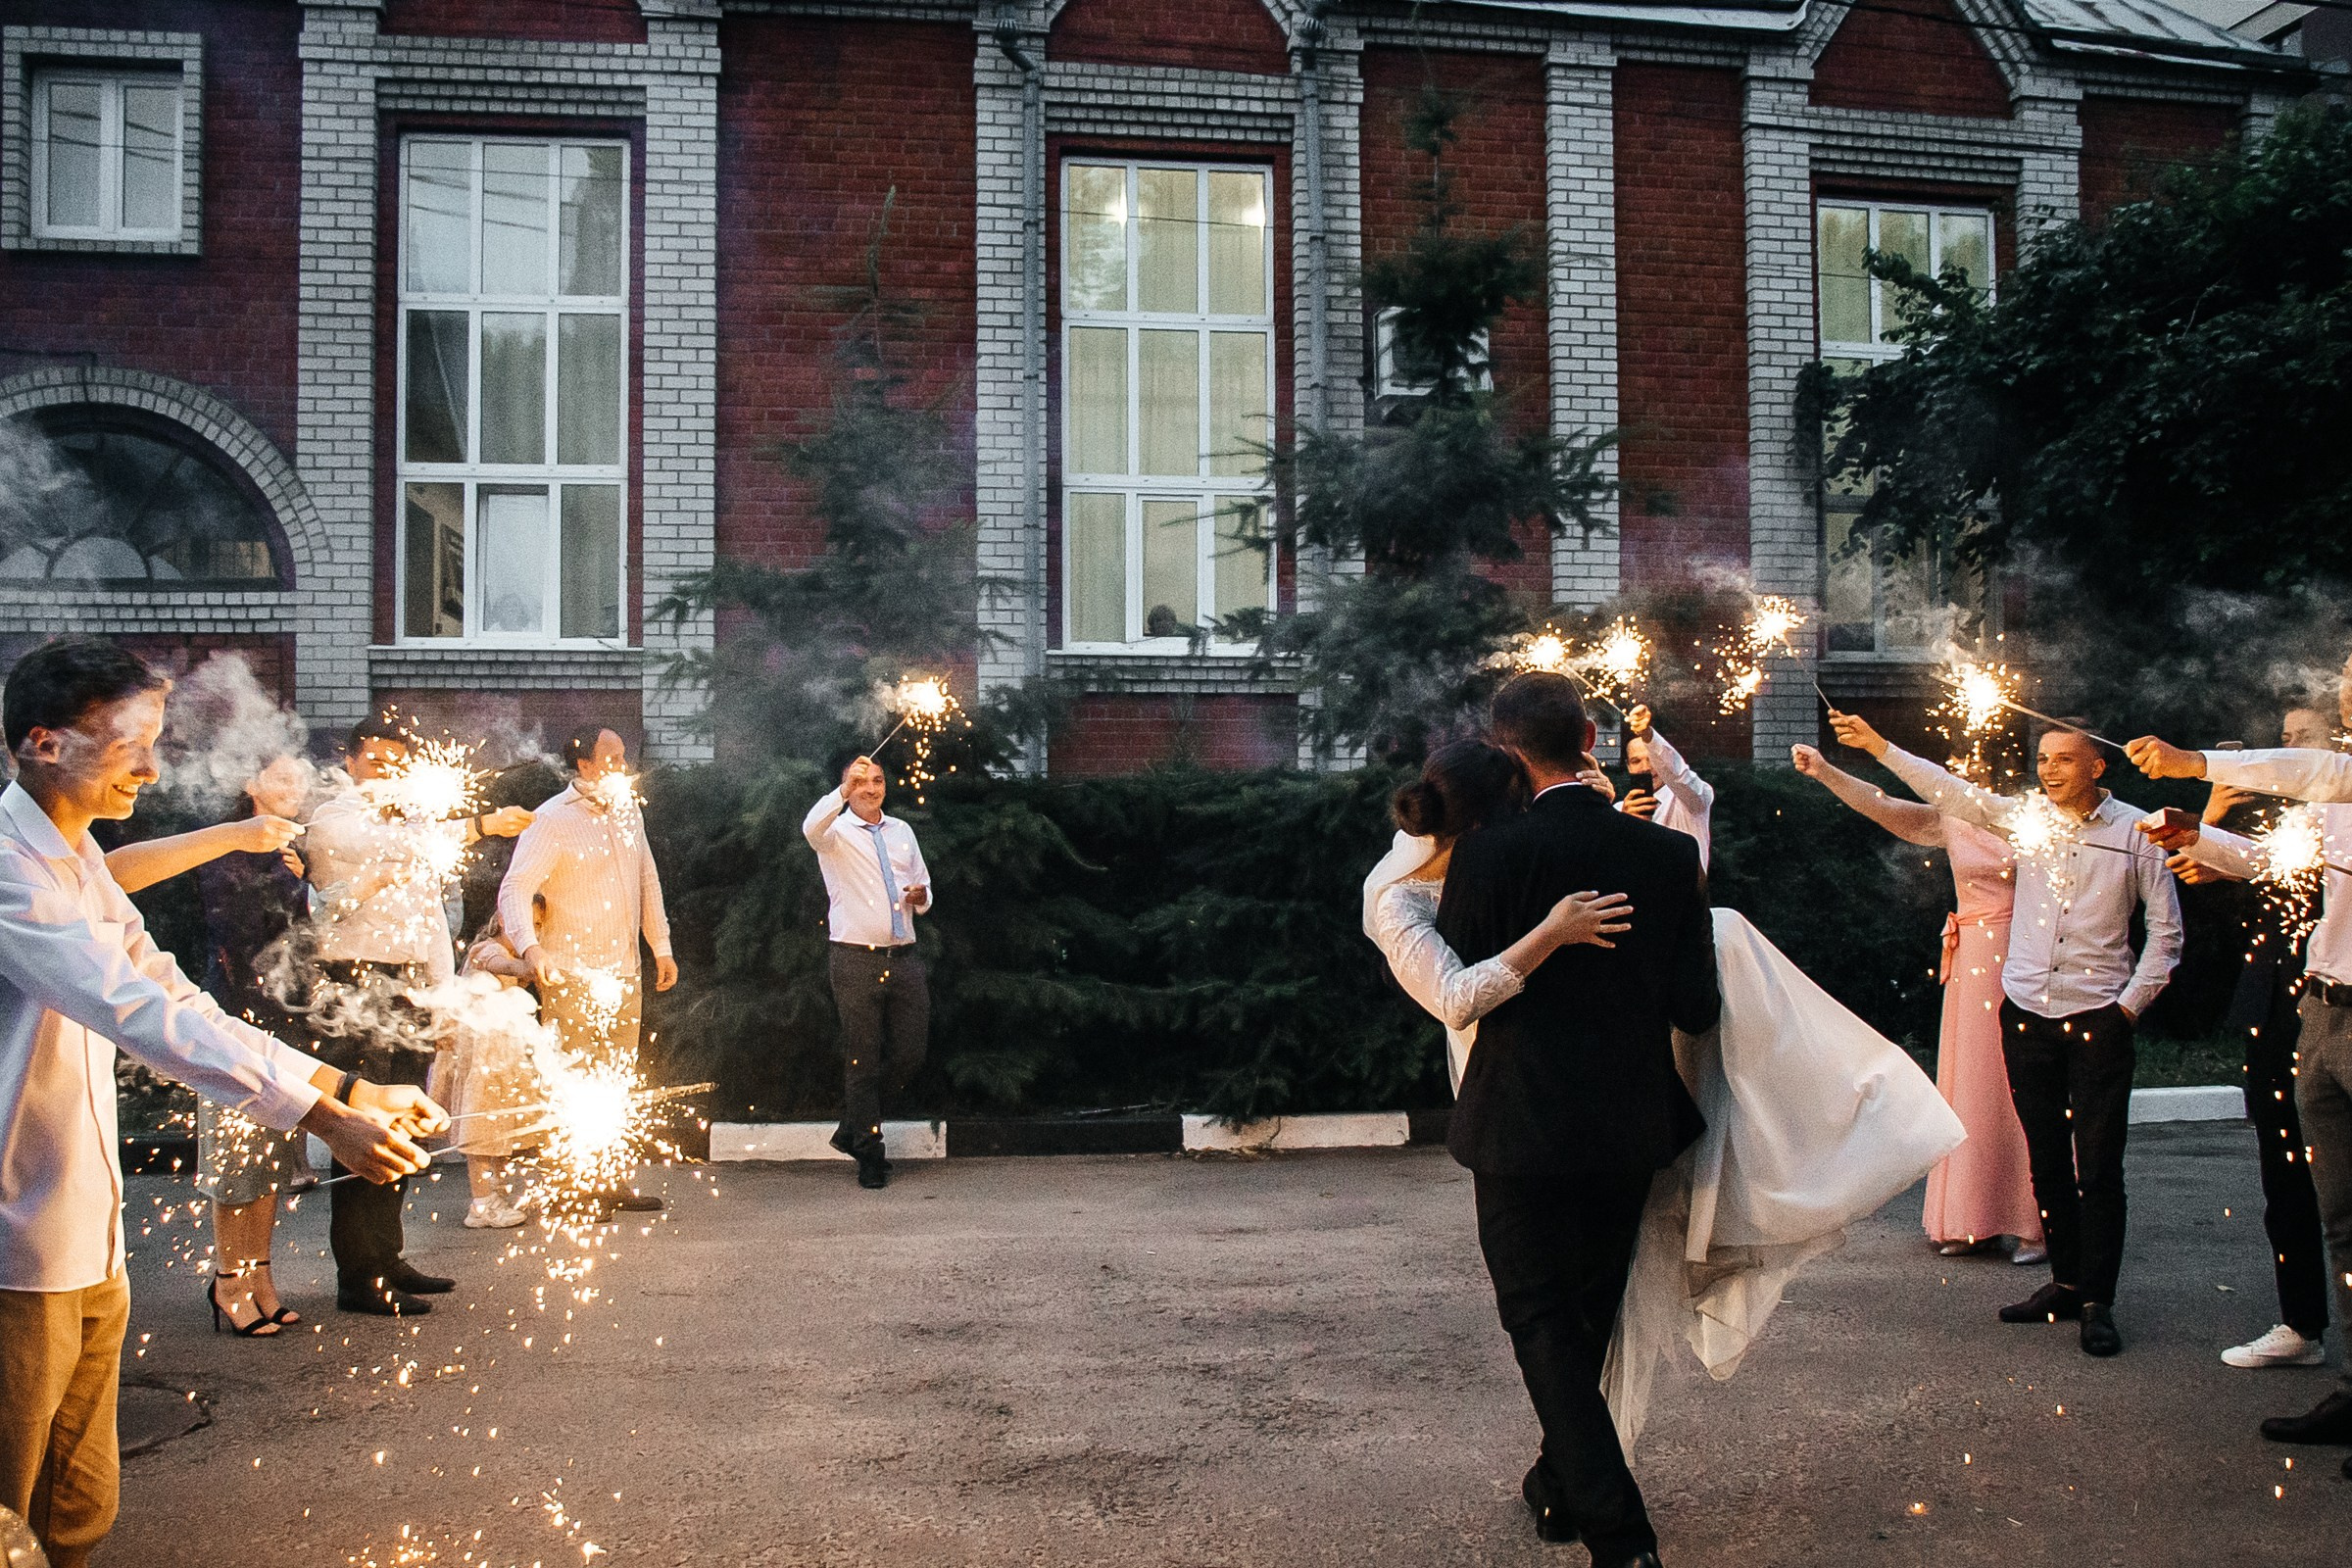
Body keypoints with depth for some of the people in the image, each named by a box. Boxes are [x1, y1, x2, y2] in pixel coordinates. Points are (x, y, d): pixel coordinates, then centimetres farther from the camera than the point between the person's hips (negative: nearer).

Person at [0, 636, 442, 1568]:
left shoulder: (78, 863, 14)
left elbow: (176, 1000, 12)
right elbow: (142, 1015, -27)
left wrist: (350, 1088, 3)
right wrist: (323, 1118, -29)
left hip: (89, 1249, 9)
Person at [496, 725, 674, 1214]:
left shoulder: (627, 811, 11)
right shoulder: (552, 820, -11)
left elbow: (647, 880, 20)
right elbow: (515, 887, -18)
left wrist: (661, 947, 18)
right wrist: (531, 946, -34)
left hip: (626, 972, 7)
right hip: (572, 975, -7)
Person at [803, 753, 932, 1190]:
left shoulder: (902, 832, 17)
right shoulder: (836, 832, 1)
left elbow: (923, 886, 25)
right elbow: (811, 829, -24)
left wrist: (920, 897, 1)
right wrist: (843, 791, -38)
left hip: (904, 958, 5)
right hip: (857, 960, -5)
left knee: (911, 1052, 4)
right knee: (863, 1059, -1)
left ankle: (853, 1128, 24)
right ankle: (869, 1155, 10)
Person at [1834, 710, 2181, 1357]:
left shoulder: (2136, 831, -1)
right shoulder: (2025, 816, 7)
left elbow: (2165, 929, 2)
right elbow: (1952, 792, 3)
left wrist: (2131, 1003, -3)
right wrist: (1877, 746, -4)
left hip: (2097, 1018, -3)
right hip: (2027, 1012, 4)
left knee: (2098, 1164, -2)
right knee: (2046, 1159, 10)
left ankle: (2097, 1301, 6)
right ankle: (2066, 1281, 22)